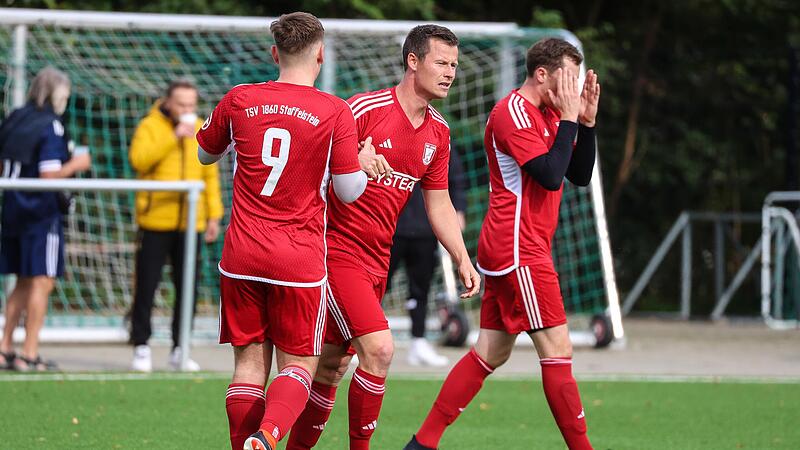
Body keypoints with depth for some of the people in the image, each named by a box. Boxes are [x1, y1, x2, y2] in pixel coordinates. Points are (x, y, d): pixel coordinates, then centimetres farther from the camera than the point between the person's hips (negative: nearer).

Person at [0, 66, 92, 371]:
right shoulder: (51, 127, -14)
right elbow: (49, 175, -20)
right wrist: (76, 165, -5)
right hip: (41, 211, -8)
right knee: (42, 282, -2)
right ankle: (29, 354, -4)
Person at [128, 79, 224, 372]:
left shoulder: (201, 131, 10)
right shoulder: (150, 126, -3)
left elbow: (210, 175, 15)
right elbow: (138, 160, -21)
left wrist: (214, 215, 9)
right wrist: (174, 137, -22)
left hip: (190, 224, 4)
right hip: (155, 223, -4)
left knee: (187, 289, 4)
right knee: (146, 287, 0)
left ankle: (179, 350, 13)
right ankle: (141, 348, 8)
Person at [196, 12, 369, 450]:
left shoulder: (239, 100, 1)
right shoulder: (334, 112, -8)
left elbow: (206, 153, 19)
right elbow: (349, 191, -3)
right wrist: (364, 163, 17)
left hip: (241, 257, 3)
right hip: (299, 261, -3)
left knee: (249, 362, 10)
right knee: (298, 364, 4)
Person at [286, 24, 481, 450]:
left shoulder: (438, 133, 9)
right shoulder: (365, 109, -14)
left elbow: (438, 204, 17)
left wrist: (462, 259, 8)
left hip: (377, 261, 7)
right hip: (338, 250, -7)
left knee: (332, 366, 12)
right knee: (378, 349, -18)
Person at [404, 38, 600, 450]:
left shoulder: (546, 113, 17)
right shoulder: (513, 112, -13)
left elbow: (579, 175, 16)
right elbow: (551, 176, -21)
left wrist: (586, 122, 4)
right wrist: (569, 119, -14)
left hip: (506, 250, 10)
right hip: (519, 250, -10)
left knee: (491, 352, 9)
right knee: (557, 350, -9)